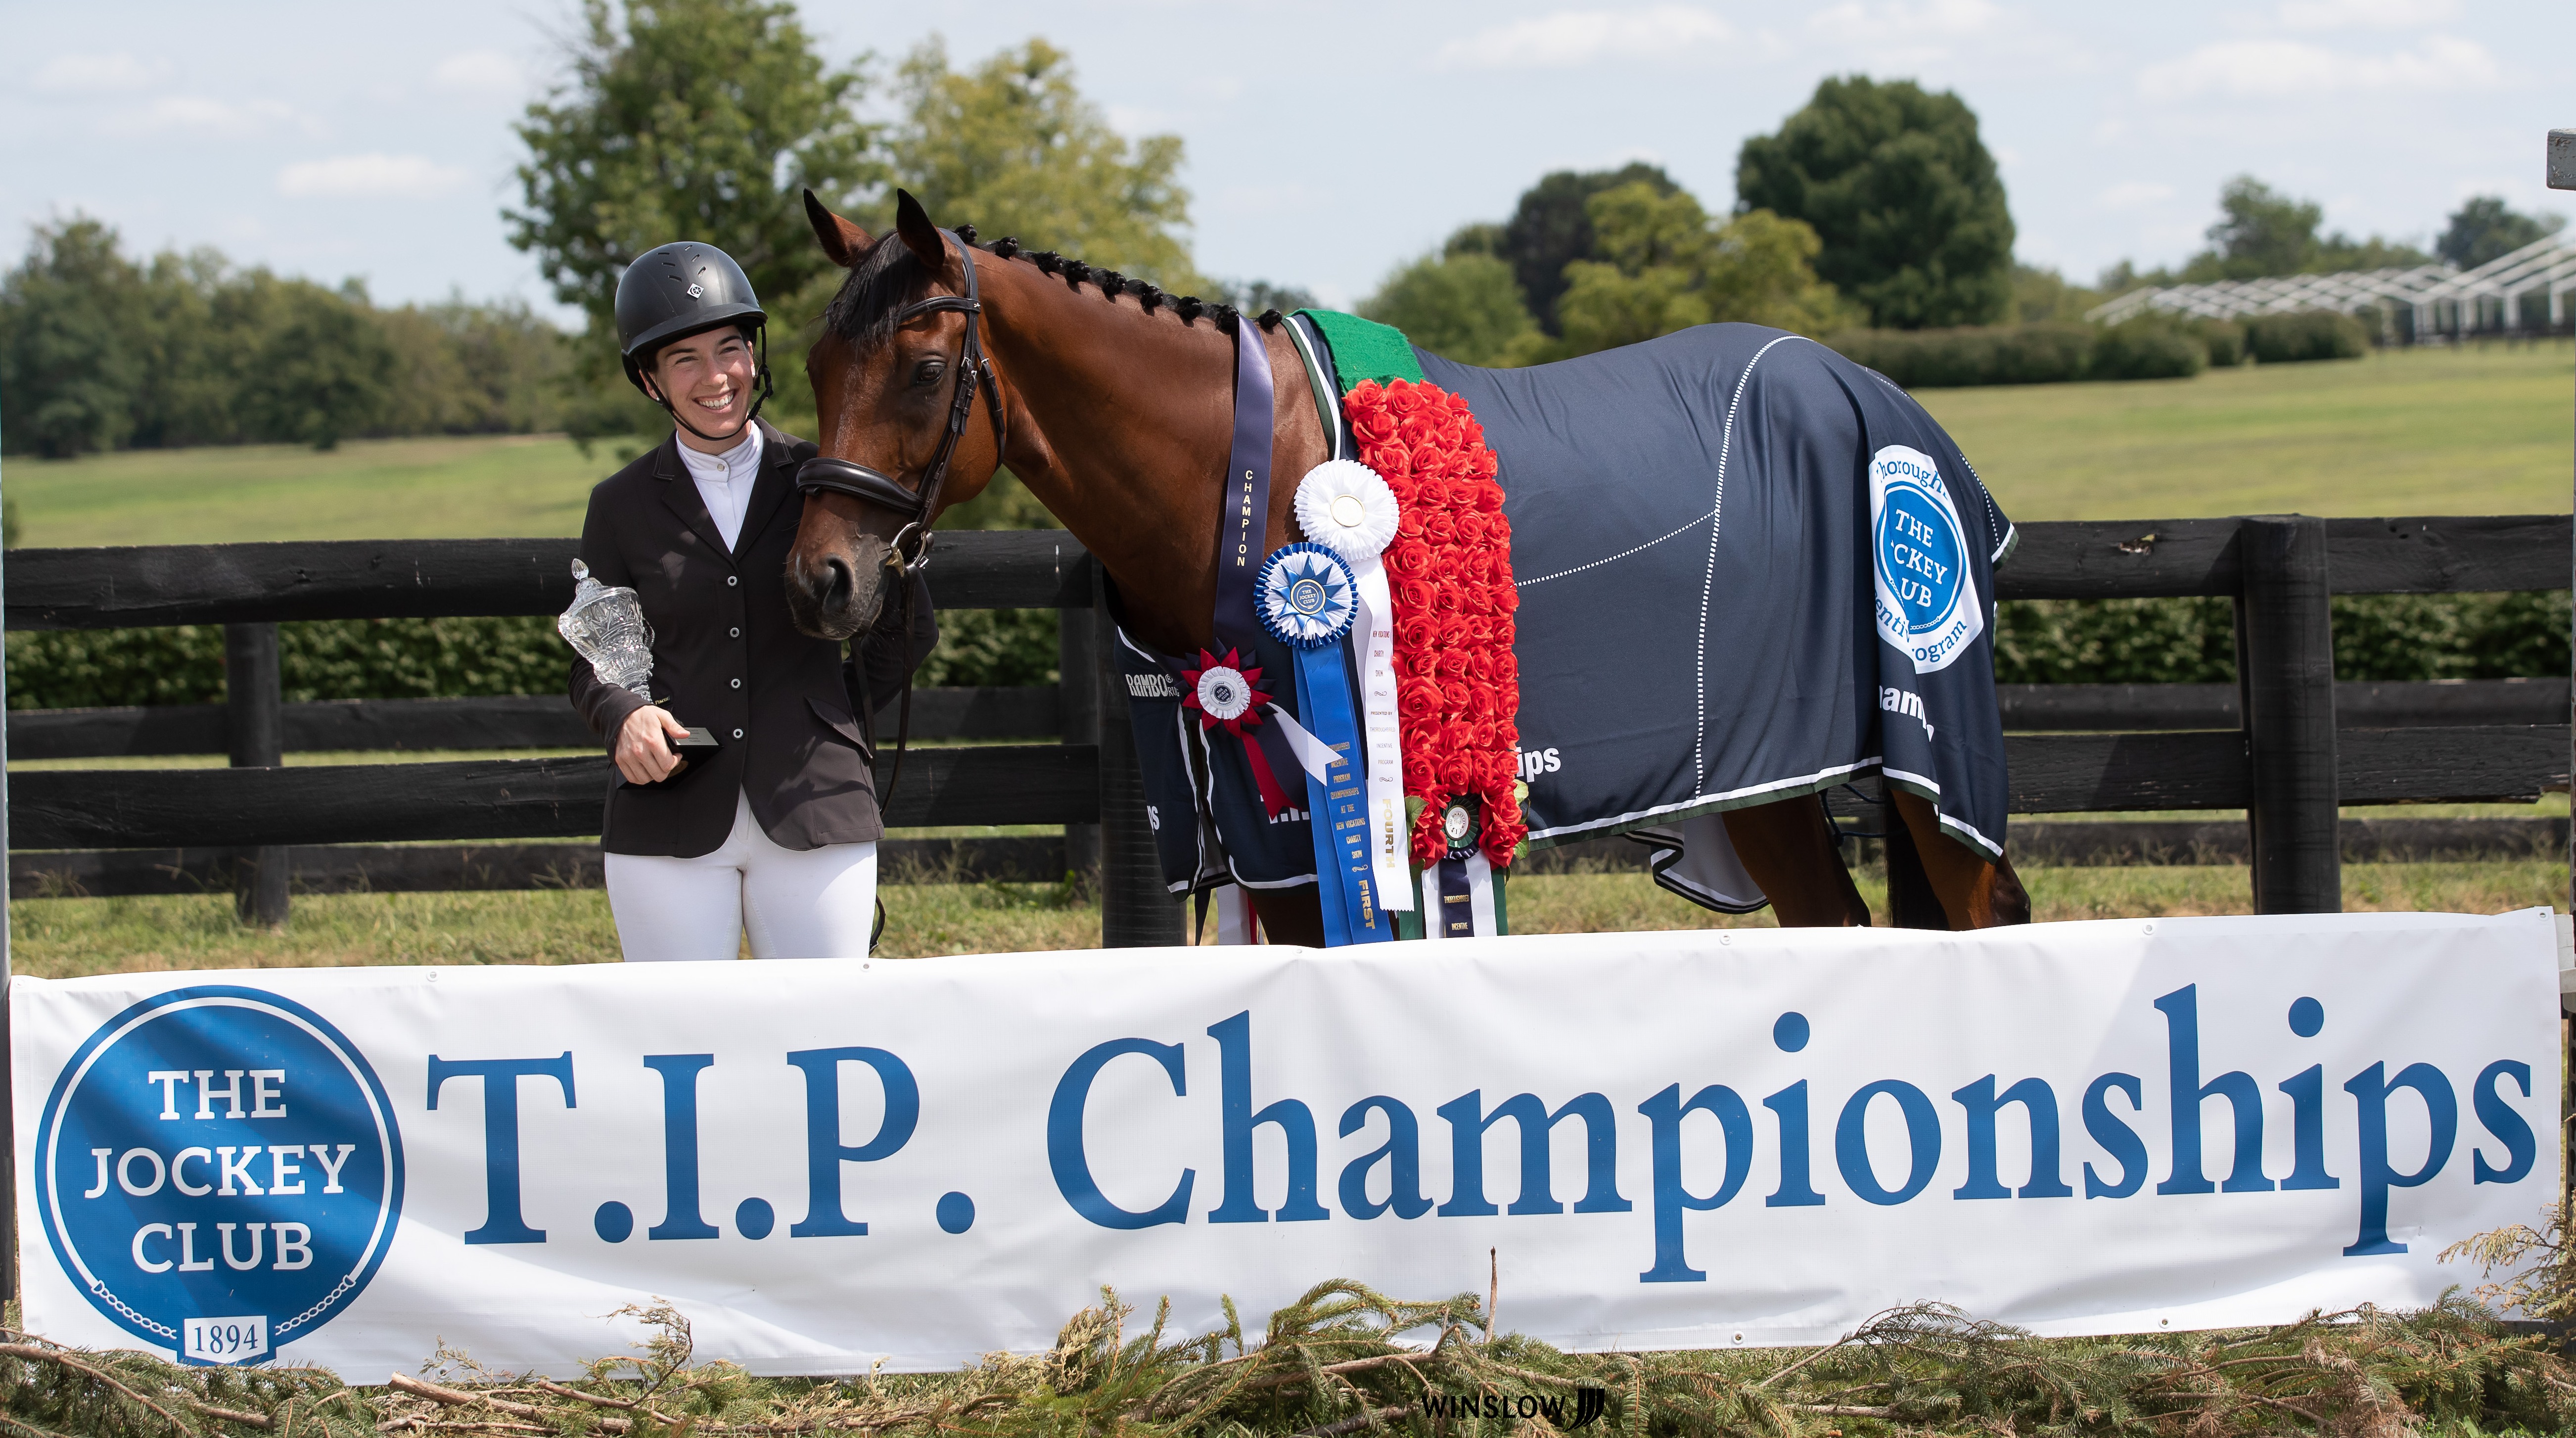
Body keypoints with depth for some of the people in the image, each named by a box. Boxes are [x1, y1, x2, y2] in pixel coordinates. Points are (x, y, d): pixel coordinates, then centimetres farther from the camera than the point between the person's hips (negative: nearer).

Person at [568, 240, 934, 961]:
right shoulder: (621, 506, 6)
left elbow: (909, 630, 14)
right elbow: (593, 664, 8)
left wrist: (830, 719, 8)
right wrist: (626, 717, -13)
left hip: (816, 814, 0)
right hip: (670, 822, 0)